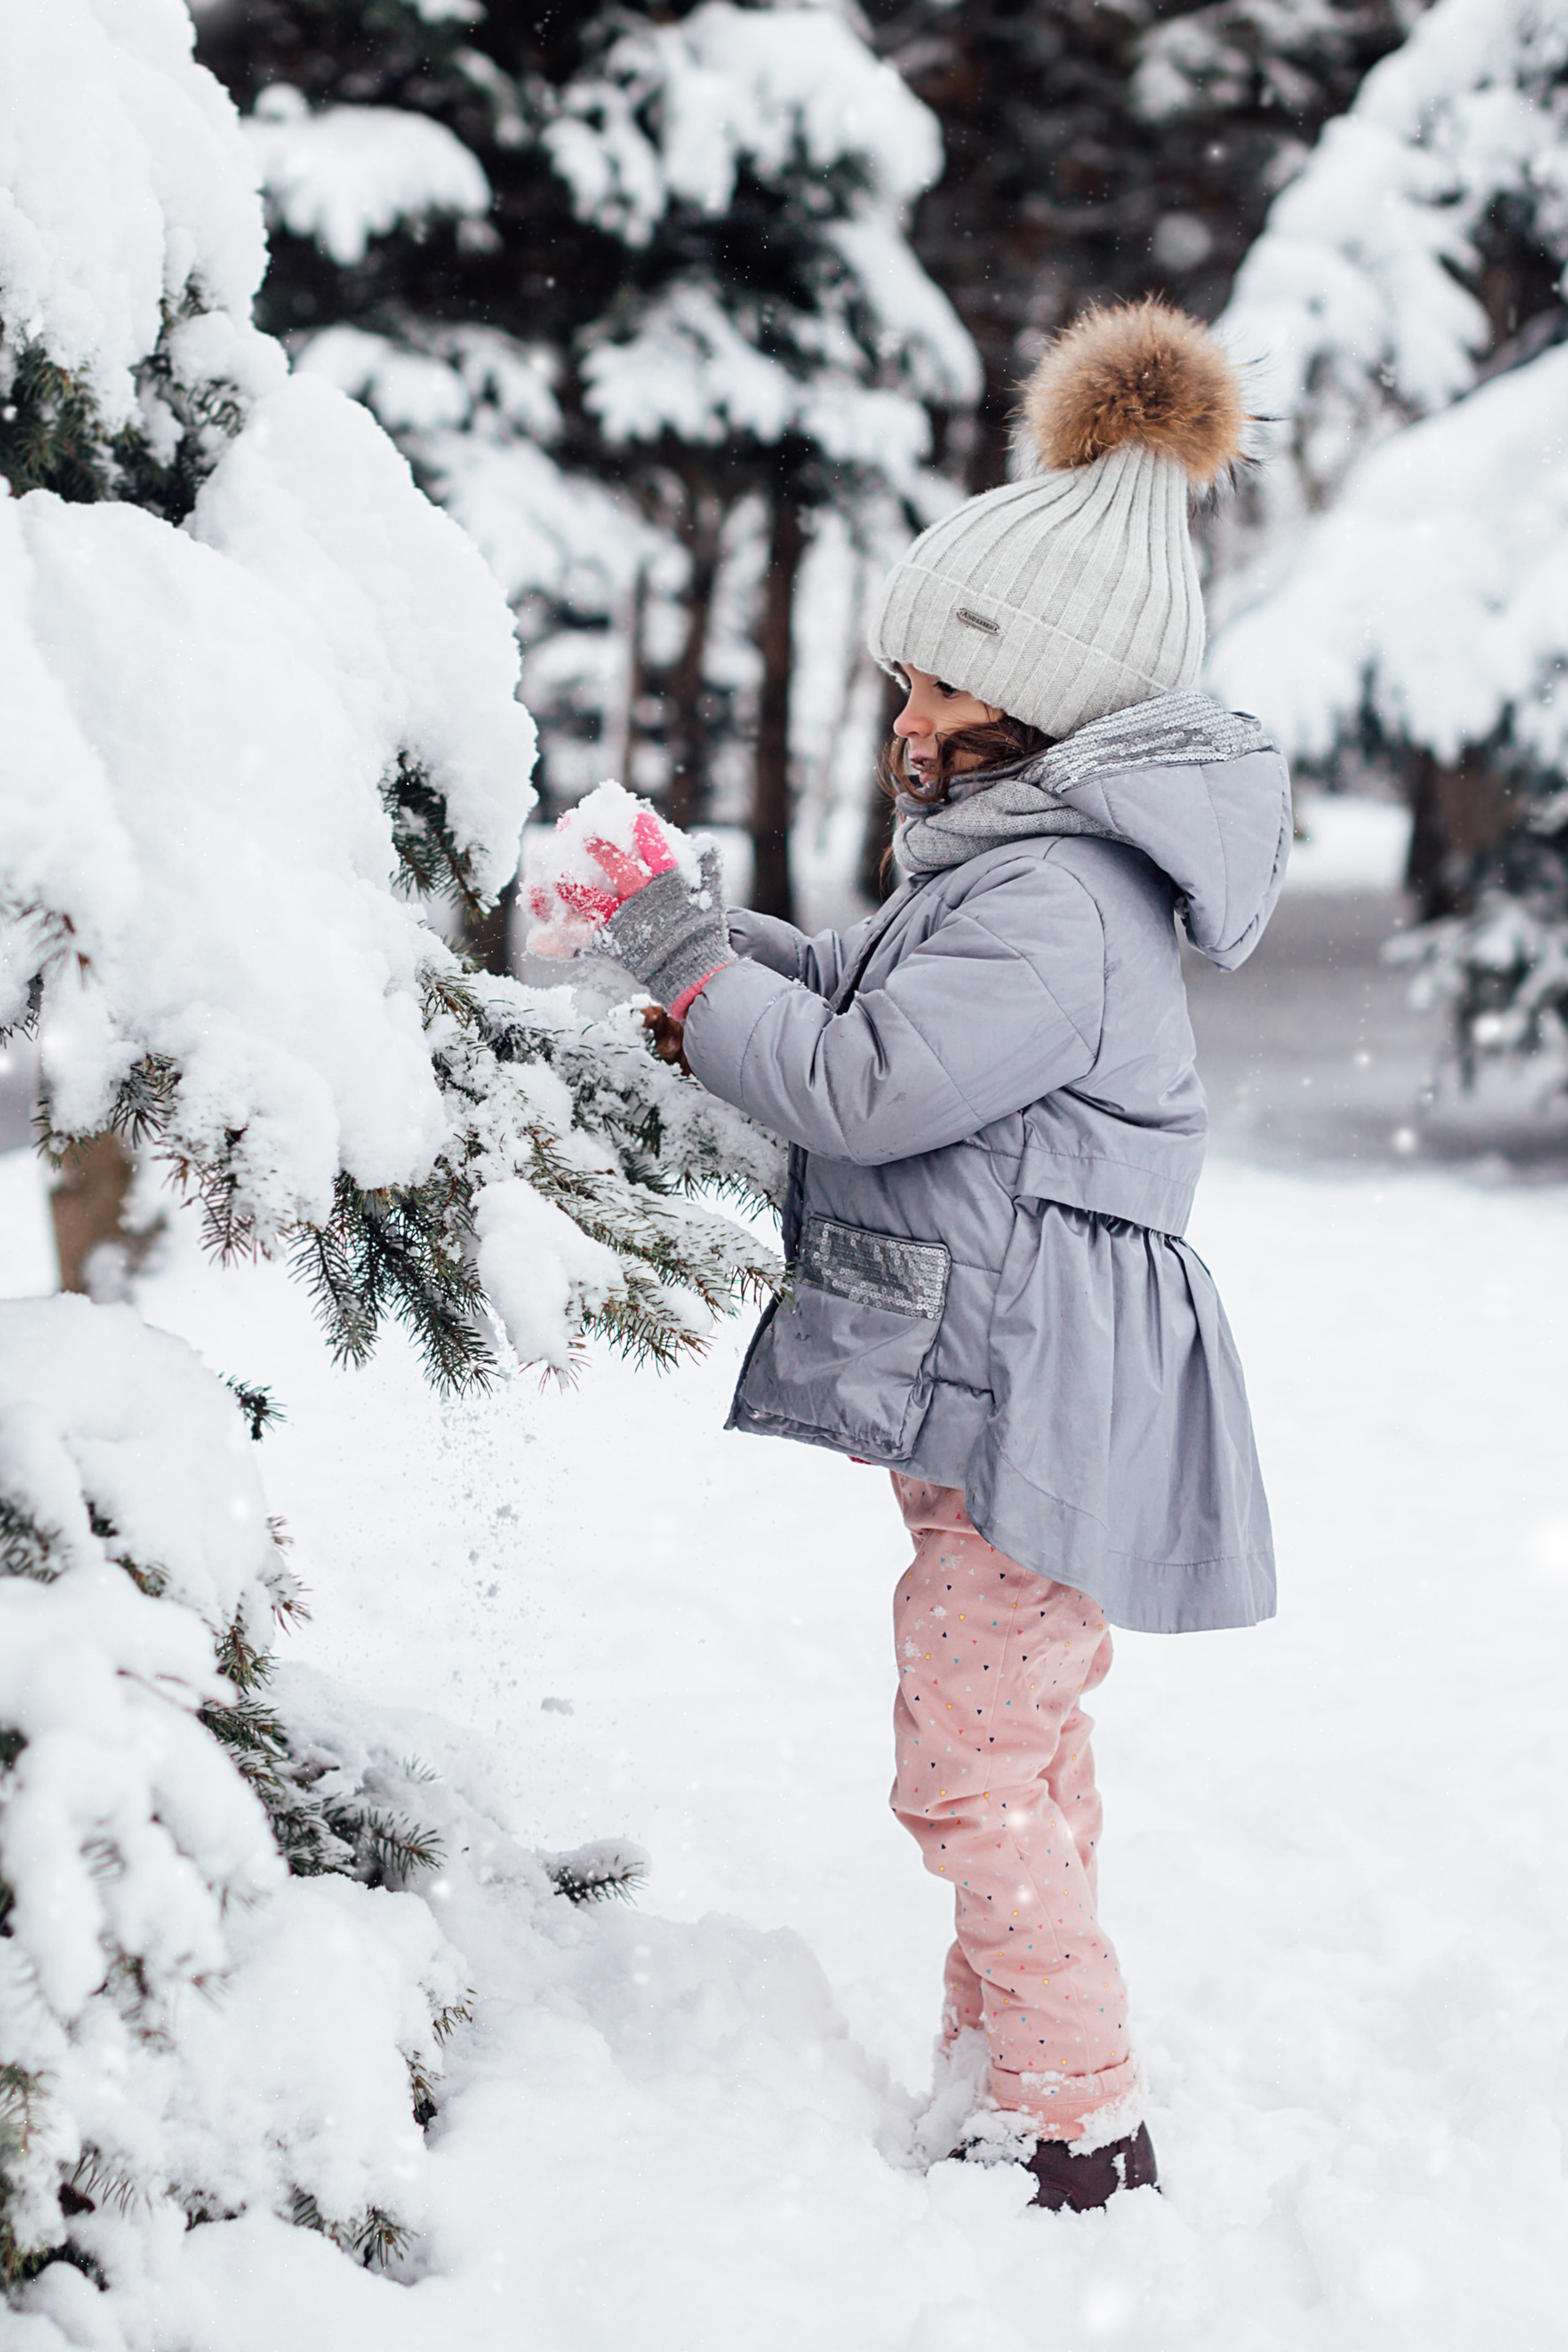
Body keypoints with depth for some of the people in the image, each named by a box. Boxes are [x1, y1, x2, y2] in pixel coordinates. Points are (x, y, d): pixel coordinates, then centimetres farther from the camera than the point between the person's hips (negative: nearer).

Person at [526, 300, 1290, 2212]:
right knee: (1017, 1741, 20)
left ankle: (1080, 2125, 4)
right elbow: (866, 988, 22)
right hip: (1017, 1385, 11)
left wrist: (686, 959, -14)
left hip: (1034, 1389, -11)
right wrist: (697, 929, 8)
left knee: (972, 1763, -4)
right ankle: (1006, 2056, 32)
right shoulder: (1037, 858, 13)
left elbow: (864, 1082, -24)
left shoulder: (1050, 902, -21)